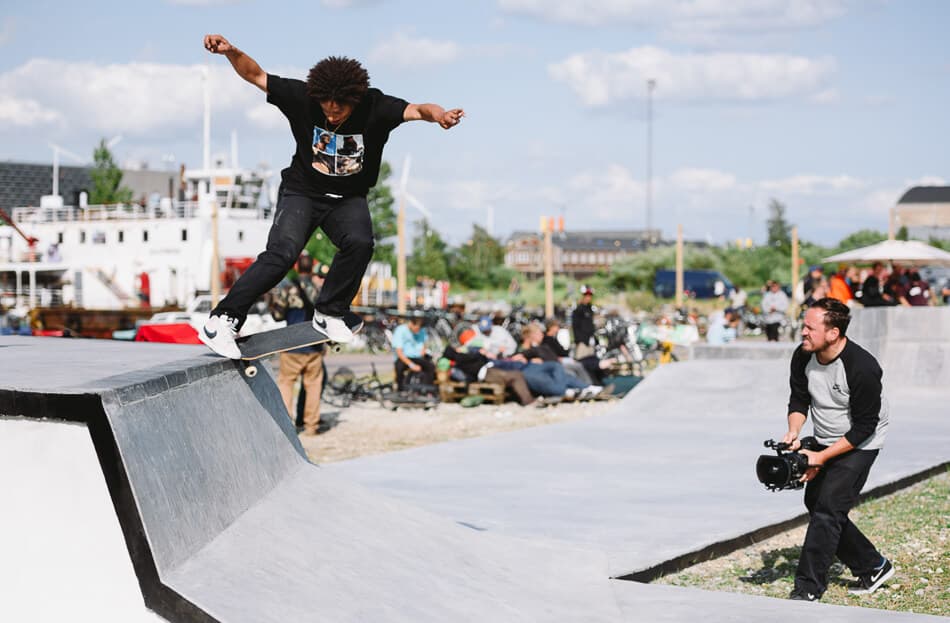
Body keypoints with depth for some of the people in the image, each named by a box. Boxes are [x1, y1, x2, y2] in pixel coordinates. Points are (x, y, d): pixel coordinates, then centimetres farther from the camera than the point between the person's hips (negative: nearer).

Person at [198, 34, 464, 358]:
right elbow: (255, 74, -11)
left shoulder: (375, 107, -20)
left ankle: (329, 314, -6)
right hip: (302, 191, -1)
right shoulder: (302, 97, -17)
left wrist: (438, 114, -56)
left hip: (348, 199, 1)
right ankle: (222, 320, -18)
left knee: (360, 243, -28)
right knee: (282, 253, -23)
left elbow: (416, 110, -34)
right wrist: (231, 52, -29)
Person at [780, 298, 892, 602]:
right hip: (825, 442, 8)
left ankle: (808, 589, -13)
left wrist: (822, 457, -25)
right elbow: (799, 399, 3)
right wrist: (794, 432, -17)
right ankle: (873, 567, 25)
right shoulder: (803, 356, -12)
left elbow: (864, 427, -24)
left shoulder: (863, 368, -30)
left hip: (858, 445, -8)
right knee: (815, 503, 9)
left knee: (828, 510, -15)